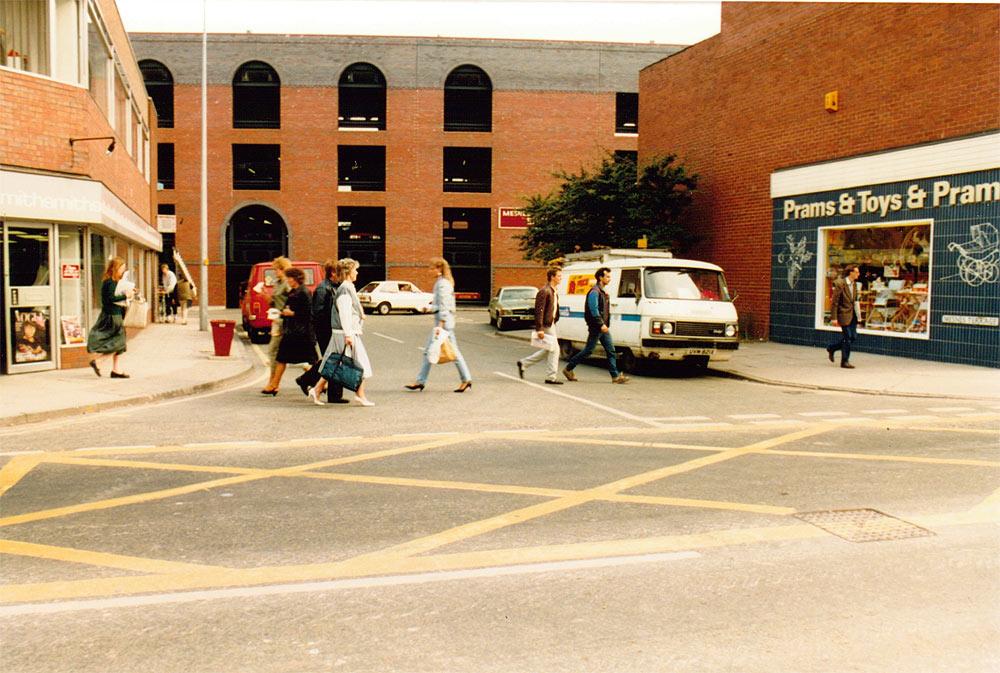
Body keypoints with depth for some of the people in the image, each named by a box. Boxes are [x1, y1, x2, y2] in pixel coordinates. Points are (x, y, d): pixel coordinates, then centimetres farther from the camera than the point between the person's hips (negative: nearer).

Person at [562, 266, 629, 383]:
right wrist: (601, 324, -25)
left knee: (611, 350, 2)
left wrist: (606, 324, 19)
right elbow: (594, 310, -21)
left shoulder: (602, 292, 17)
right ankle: (568, 369, 11)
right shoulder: (594, 292, -14)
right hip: (596, 327, -9)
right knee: (588, 351, -1)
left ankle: (615, 376, 1)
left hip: (603, 327, 9)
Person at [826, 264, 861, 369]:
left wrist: (857, 315, 14)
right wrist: (834, 318, -17)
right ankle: (845, 361, 8)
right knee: (848, 338, -4)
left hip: (852, 314, 8)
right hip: (844, 314, -8)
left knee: (853, 337, 8)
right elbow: (834, 302, -14)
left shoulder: (854, 284, 8)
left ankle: (831, 348, 26)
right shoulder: (840, 284, -15)